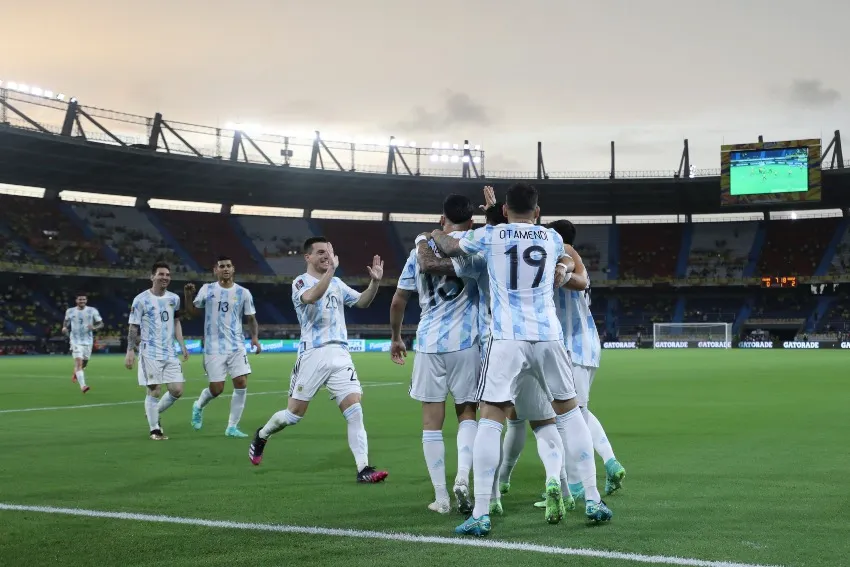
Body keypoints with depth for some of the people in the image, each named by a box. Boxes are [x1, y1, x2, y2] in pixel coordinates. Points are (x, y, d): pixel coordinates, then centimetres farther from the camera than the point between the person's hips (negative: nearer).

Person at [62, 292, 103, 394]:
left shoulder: (92, 311, -1)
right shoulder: (70, 311, 2)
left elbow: (101, 324, 2)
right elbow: (66, 323, 17)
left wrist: (94, 327, -19)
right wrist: (64, 328, -6)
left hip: (88, 341, 2)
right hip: (76, 341, -2)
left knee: (84, 363, 14)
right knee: (78, 362, -18)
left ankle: (75, 373, 49)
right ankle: (82, 386, -25)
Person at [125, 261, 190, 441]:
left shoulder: (174, 298, 9)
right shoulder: (141, 300, -6)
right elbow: (133, 327, -4)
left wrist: (182, 346, 12)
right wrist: (130, 351, -12)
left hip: (170, 353, 5)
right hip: (150, 353, -5)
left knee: (177, 390, 2)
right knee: (154, 390, -5)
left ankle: (155, 413, 26)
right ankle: (154, 429, 7)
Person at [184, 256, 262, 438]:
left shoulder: (243, 293, 3)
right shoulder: (207, 290, 2)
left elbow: (251, 318, 8)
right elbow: (192, 313, 8)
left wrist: (255, 337, -9)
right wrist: (188, 296, -8)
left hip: (237, 346, 2)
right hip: (214, 348, -1)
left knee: (241, 384, -9)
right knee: (216, 389, -2)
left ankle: (232, 427, 3)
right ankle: (198, 406, 33)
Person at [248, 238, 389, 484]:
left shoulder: (337, 283, 16)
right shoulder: (301, 282, -4)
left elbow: (362, 302, 14)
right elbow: (311, 297, -26)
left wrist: (375, 282, -3)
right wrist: (331, 270, -35)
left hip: (340, 355, 5)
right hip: (313, 355, -4)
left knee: (355, 411, -8)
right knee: (294, 414, 5)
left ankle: (363, 469, -9)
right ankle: (261, 436, 34)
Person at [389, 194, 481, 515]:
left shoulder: (421, 249, 9)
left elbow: (398, 301, 10)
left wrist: (396, 338, 24)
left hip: (429, 344, 1)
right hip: (466, 343, -1)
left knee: (432, 420, 6)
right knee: (467, 413, 13)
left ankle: (441, 498, 7)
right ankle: (463, 477, -10)